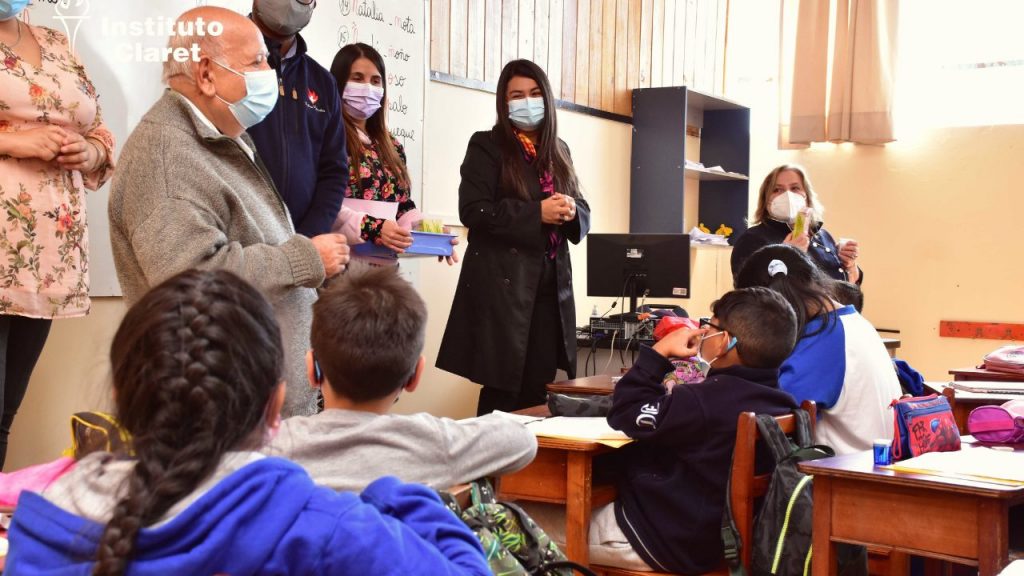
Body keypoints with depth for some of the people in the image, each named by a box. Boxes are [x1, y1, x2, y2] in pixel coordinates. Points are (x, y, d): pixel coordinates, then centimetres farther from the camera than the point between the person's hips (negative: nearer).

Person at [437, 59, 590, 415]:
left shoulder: (558, 151, 17)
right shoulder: (486, 146, 0)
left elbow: (583, 213, 18)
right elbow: (473, 211, -12)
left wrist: (571, 211, -6)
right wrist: (537, 213, -16)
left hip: (551, 285, 6)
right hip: (503, 285, -5)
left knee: (538, 387, 6)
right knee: (503, 388, -5)